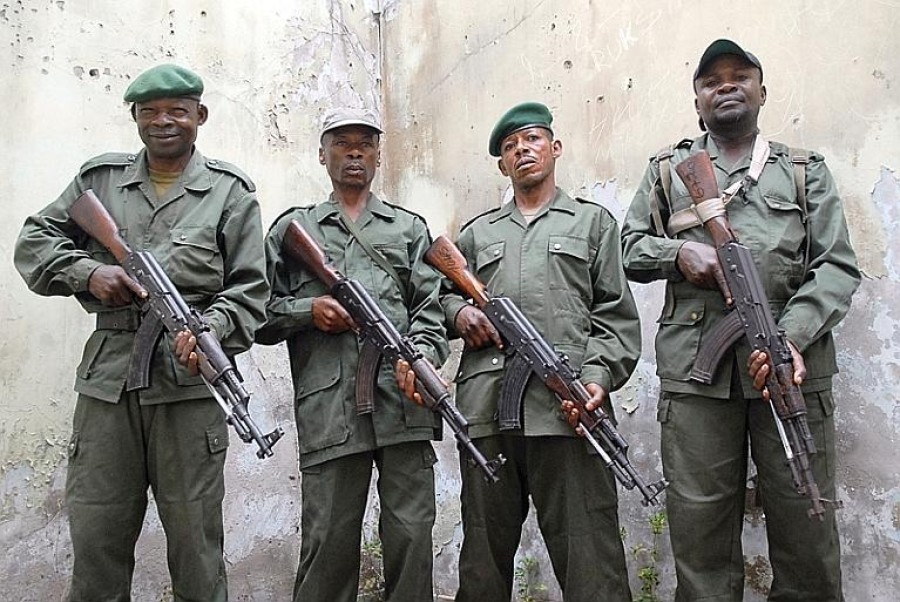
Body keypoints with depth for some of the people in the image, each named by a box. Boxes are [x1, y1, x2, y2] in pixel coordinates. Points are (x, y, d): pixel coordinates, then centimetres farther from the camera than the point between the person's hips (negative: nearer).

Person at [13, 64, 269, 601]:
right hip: (107, 377, 3)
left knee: (195, 539, 4)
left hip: (189, 380, -2)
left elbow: (250, 288, 2)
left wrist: (212, 329, -17)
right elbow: (34, 240, 17)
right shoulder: (99, 178, 16)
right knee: (95, 541, 8)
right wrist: (87, 272, -3)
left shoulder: (229, 191, 7)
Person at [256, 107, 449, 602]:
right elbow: (260, 312, 14)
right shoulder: (292, 228, 18)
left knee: (411, 537, 2)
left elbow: (430, 305, 9)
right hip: (329, 409, 0)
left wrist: (421, 353, -10)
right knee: (328, 542, 2)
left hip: (404, 400, 1)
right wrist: (307, 310, -5)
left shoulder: (410, 228, 20)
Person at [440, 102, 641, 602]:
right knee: (485, 548, 8)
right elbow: (444, 294, 24)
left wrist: (598, 376, -8)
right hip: (485, 406, 3)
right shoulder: (478, 233, 25)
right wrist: (459, 312, 1)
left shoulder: (593, 221, 17)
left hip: (567, 408, -3)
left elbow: (617, 316, 9)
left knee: (587, 551, -7)